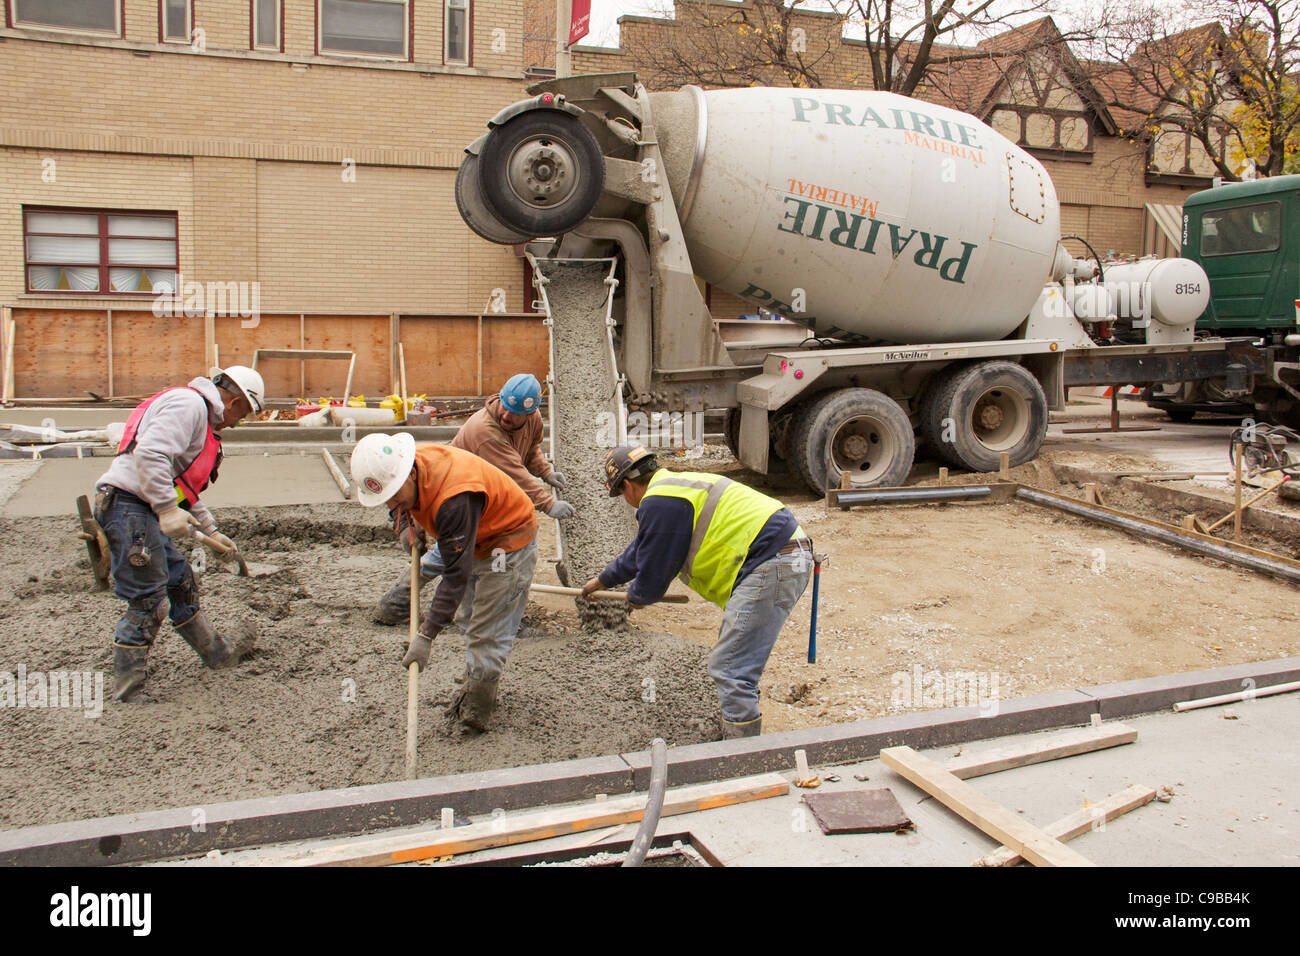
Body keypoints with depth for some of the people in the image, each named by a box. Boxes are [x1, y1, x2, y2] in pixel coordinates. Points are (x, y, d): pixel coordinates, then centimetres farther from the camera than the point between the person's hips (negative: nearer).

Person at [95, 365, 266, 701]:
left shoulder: (202, 415, 23)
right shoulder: (188, 403, -11)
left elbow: (184, 484, 29)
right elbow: (150, 455, -25)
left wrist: (211, 531, 30)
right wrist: (168, 509, -26)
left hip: (145, 512, 11)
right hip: (128, 506, -11)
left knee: (180, 581, 22)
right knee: (148, 603, -5)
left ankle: (217, 651, 37)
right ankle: (126, 683, 6)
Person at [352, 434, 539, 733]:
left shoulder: (455, 499, -41)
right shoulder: (409, 470, -14)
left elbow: (456, 573, -38)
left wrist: (426, 635, -38)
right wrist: (413, 525, 2)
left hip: (509, 543, -10)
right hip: (476, 541, 10)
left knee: (487, 631, -7)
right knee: (470, 620, 19)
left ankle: (474, 713, 4)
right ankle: (474, 688, 33)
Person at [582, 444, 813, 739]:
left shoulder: (658, 504, -10)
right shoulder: (676, 486, 24)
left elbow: (654, 572, -4)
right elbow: (641, 550, 40)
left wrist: (636, 597, 20)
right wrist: (604, 580, 53)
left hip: (772, 566, -11)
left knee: (730, 671, -9)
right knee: (733, 654, 23)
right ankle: (736, 737, 35)